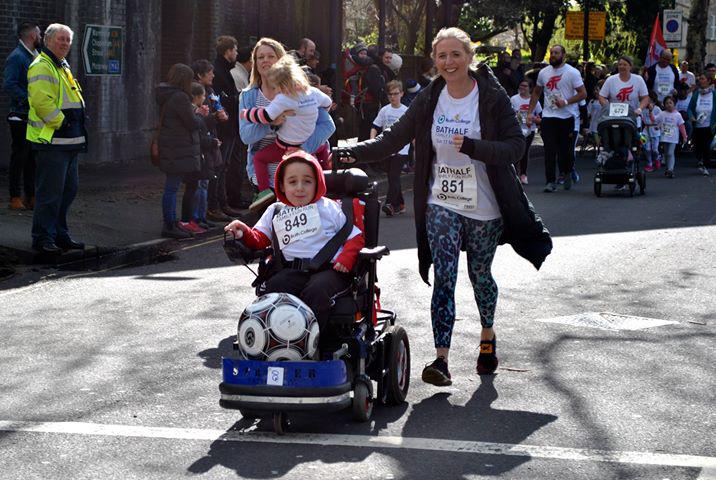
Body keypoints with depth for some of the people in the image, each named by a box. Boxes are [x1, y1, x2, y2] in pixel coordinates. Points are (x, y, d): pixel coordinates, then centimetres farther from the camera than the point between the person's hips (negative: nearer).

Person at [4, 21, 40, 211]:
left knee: (32, 158, 11)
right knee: (19, 157, -4)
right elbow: (9, 85, -21)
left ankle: (30, 196, 17)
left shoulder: (35, 56, 15)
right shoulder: (16, 57, -12)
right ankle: (15, 198, 1)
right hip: (21, 116, -8)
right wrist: (30, 100, -21)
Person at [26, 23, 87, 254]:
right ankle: (42, 237, -2)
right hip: (51, 140, -10)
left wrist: (77, 127, 17)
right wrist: (61, 122, -18)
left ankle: (60, 234, 23)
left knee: (69, 189, 14)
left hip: (69, 141, 10)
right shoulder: (41, 67, -11)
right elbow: (41, 101, -22)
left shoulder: (63, 67, 21)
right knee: (50, 192, -8)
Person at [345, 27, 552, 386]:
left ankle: (487, 335, 41)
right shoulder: (429, 100, 1)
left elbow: (516, 146, -14)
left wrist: (473, 147, -29)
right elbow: (394, 138, 3)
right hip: (441, 205, 2)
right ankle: (441, 359, -13)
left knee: (479, 275, 14)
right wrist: (354, 153, -10)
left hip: (484, 208, -2)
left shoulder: (492, 97, -9)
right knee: (444, 279, -8)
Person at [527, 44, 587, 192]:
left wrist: (566, 102, -18)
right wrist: (530, 112, 13)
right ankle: (550, 181, -4)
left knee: (566, 150, 4)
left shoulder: (572, 72, -4)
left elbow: (583, 94, -7)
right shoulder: (543, 72, 10)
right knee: (549, 151, -4)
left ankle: (567, 173, 30)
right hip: (548, 116, 3)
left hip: (567, 117, -3)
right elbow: (536, 93, 21)